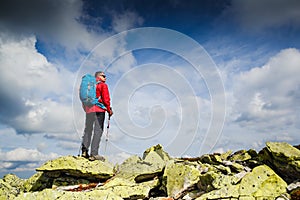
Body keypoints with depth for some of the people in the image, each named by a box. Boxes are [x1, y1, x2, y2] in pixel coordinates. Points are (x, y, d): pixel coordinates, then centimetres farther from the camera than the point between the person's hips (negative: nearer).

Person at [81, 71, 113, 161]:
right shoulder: (103, 85, -1)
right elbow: (106, 99, -9)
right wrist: (109, 110, 0)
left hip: (88, 110, 7)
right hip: (99, 110, -6)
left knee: (88, 130, 14)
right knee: (98, 131, -5)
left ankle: (84, 151, 13)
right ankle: (94, 154, -8)